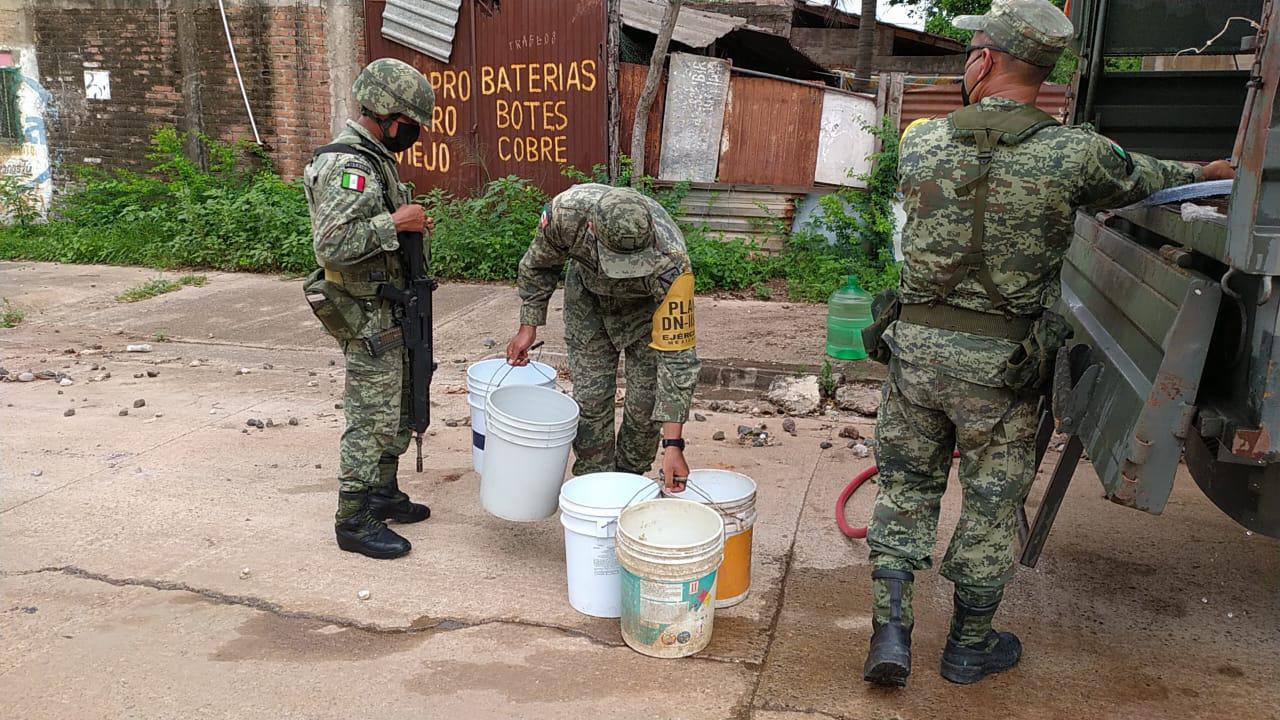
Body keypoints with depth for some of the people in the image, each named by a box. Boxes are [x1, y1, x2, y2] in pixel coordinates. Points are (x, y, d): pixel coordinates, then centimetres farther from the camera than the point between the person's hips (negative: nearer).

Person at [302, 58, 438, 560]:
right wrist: (395, 223, -24)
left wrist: (410, 225, 11)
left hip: (390, 311, 10)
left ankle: (383, 494, 34)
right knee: (372, 418, -2)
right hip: (367, 316, -10)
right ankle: (353, 521, 11)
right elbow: (332, 242, -30)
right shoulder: (348, 166, -21)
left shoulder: (374, 158, 12)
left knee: (399, 405, 19)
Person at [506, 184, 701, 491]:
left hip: (647, 302, -2)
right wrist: (528, 327, -9)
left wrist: (673, 443, -42)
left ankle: (630, 476, 17)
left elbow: (676, 354, -40)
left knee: (646, 399, -7)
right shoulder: (565, 211, -38)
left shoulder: (671, 263, -44)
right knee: (590, 396, -5)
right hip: (588, 291, 2)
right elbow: (539, 264, -12)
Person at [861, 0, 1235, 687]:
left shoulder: (919, 142, -3)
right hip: (1001, 366, -2)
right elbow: (1148, 179, 11)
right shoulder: (1074, 154, -9)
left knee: (906, 487, 18)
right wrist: (1210, 171, 36)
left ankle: (889, 632, 14)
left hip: (917, 346, 2)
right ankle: (970, 646, 31)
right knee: (990, 507, 15)